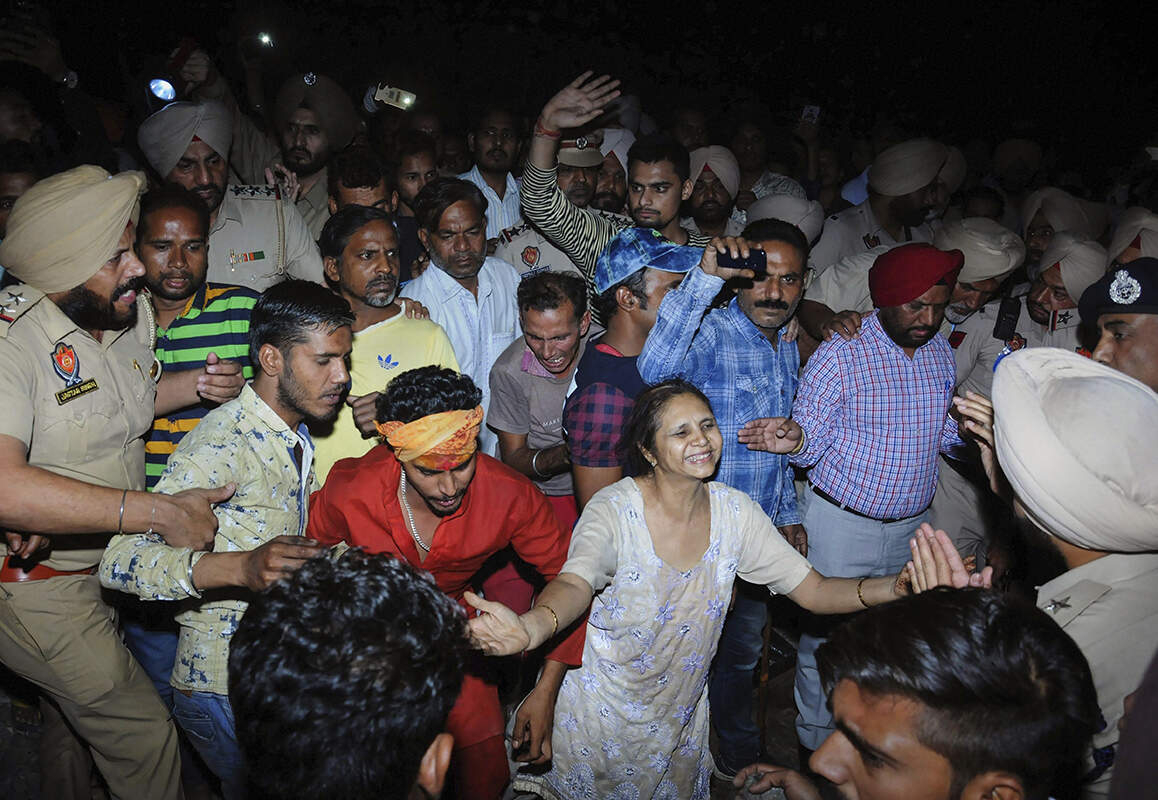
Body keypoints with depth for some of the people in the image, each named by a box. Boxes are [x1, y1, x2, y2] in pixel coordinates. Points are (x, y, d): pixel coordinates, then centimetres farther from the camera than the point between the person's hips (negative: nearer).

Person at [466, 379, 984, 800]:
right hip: (602, 717, -3)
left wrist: (901, 586, -28)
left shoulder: (735, 512, -10)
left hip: (680, 717, 4)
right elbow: (575, 583, -40)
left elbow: (814, 592, -11)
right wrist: (531, 628, -63)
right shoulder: (615, 510, -23)